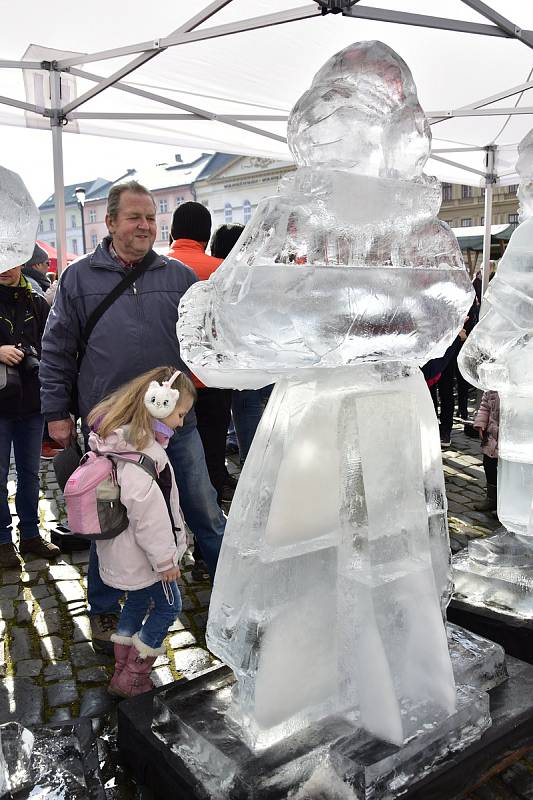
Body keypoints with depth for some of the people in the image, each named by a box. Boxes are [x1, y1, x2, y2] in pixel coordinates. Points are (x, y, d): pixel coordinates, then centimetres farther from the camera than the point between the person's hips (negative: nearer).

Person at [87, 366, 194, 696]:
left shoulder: (116, 437, 2)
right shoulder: (143, 453, -30)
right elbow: (149, 512, -28)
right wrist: (165, 558, -16)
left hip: (120, 550, 9)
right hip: (143, 555, -9)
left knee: (137, 602, 24)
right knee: (168, 606, 10)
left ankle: (123, 673, 36)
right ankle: (132, 679, 19)